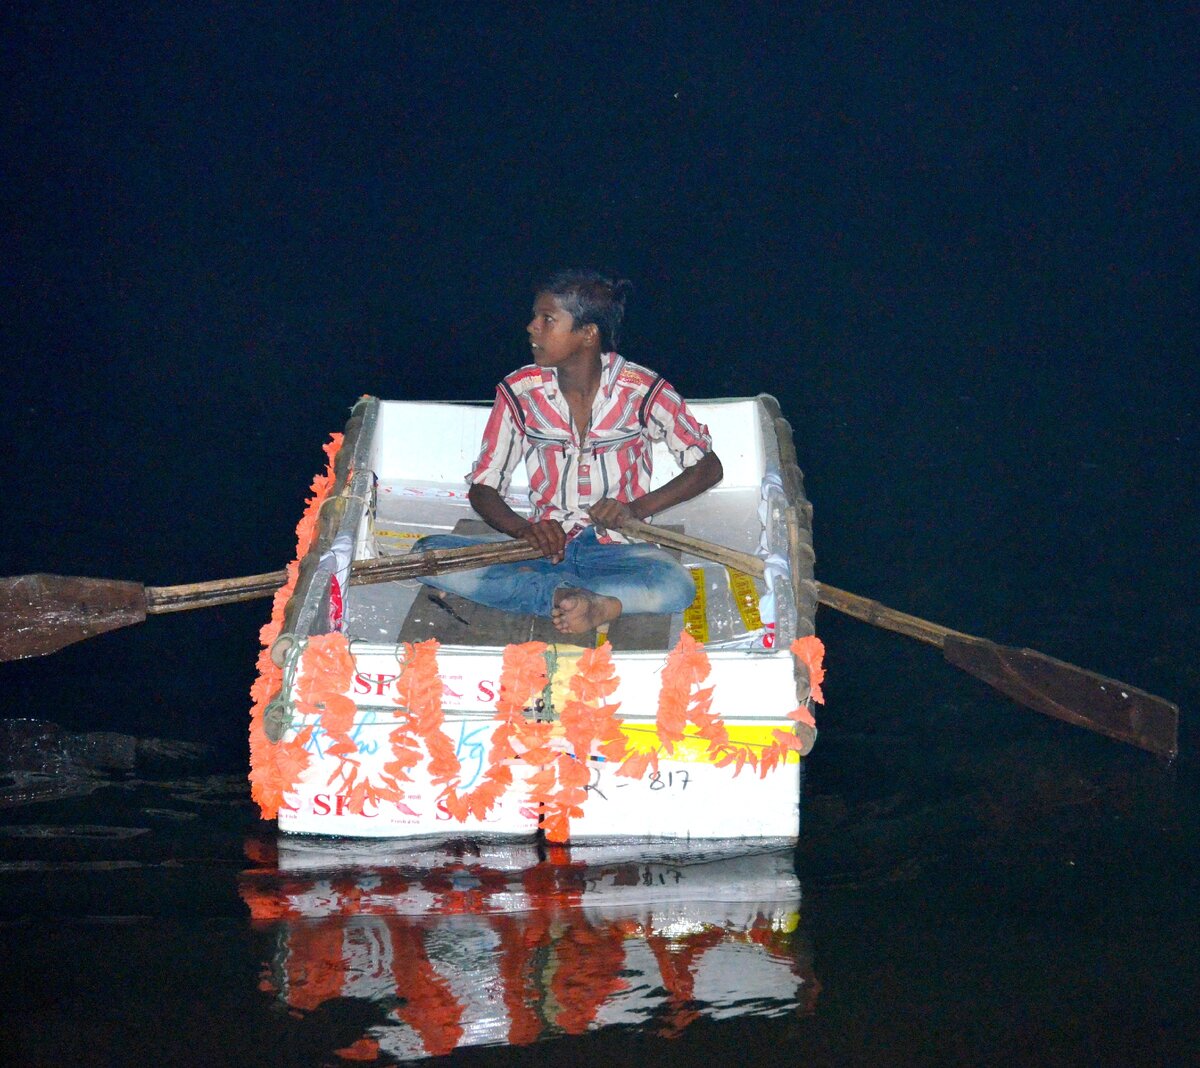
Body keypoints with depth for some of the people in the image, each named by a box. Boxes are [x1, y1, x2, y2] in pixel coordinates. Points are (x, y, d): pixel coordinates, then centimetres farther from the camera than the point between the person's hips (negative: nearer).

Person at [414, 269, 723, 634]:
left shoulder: (642, 391, -5)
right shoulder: (520, 392, 1)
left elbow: (708, 467, 2)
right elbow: (482, 487, 5)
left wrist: (637, 509, -14)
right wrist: (525, 530, -17)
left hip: (615, 549, -3)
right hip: (544, 546, 3)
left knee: (674, 586, -37)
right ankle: (598, 602, -30)